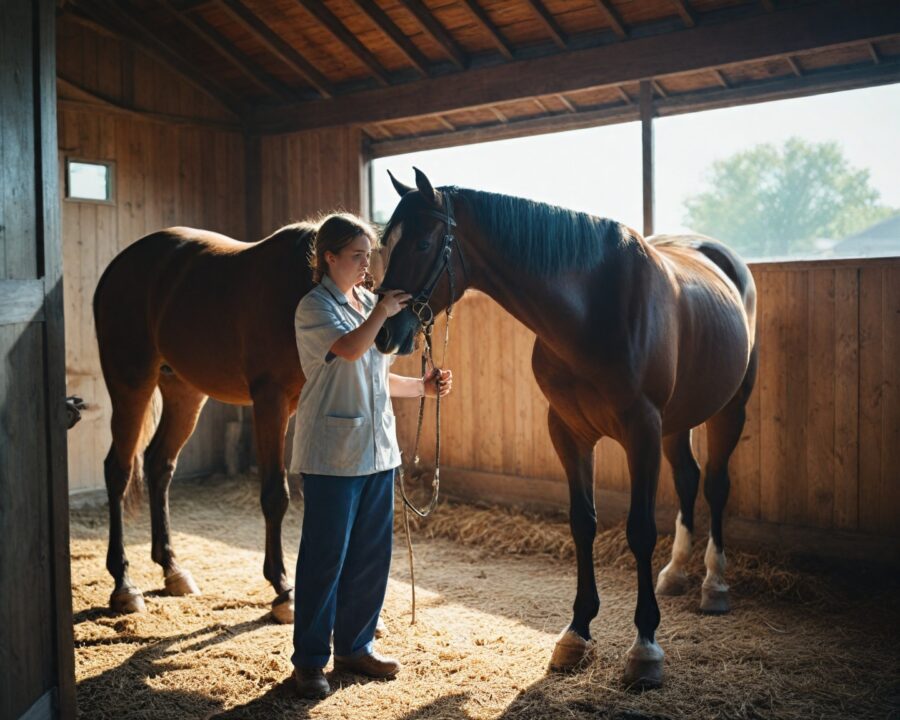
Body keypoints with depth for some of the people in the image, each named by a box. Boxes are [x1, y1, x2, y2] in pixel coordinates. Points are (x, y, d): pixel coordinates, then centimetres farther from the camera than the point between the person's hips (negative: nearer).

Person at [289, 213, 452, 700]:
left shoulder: (369, 303, 14)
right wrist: (381, 314, -24)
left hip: (378, 449, 7)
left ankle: (353, 646, 26)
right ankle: (309, 660, 12)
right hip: (332, 452, -7)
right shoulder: (315, 306, -6)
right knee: (325, 557, -1)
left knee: (372, 554, 12)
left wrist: (422, 387, 7)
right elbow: (349, 350, -26)